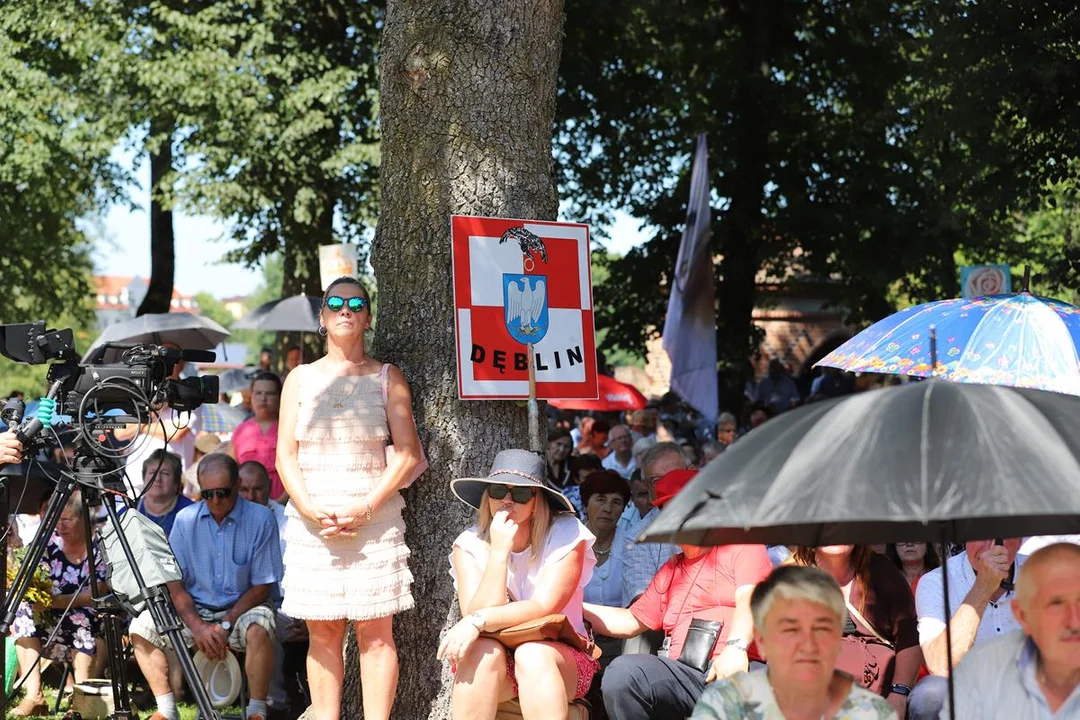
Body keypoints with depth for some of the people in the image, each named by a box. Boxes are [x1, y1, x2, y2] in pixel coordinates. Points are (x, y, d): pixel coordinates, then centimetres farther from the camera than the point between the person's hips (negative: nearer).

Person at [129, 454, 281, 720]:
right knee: (141, 626, -18)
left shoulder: (261, 519, -10)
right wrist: (197, 627, -18)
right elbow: (174, 581, -2)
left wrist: (225, 625, -18)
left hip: (242, 607, -3)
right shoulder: (185, 519, -2)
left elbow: (262, 586, -8)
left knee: (258, 629, -37)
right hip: (194, 609, 3)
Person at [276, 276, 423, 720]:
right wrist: (310, 509, -10)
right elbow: (285, 455, 7)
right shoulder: (301, 379, 13)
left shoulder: (387, 378, 7)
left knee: (375, 631, -6)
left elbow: (409, 454, -1)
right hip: (311, 519, 2)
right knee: (322, 633, 1)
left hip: (373, 517, -2)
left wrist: (366, 508, -12)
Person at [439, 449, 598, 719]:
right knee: (483, 650, -32)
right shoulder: (470, 545, -3)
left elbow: (543, 608, -19)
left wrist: (477, 622, -32)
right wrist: (499, 550, -23)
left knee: (531, 654, -34)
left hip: (557, 659, -1)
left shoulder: (565, 534, -8)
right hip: (490, 665, 1)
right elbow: (478, 613, -17)